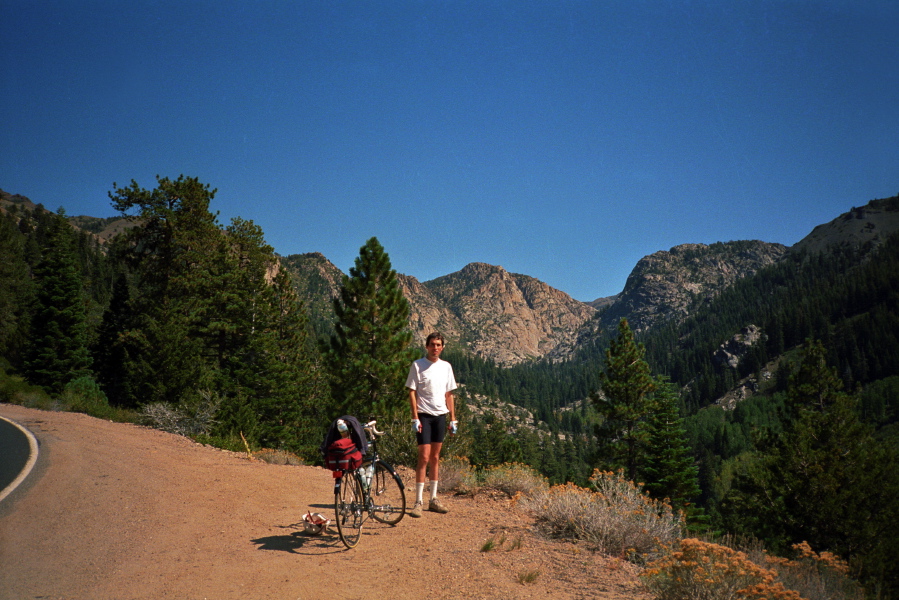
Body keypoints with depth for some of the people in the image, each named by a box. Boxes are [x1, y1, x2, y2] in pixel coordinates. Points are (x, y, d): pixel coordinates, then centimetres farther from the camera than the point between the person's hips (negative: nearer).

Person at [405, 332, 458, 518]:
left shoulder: (446, 366, 9)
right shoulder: (417, 365, -4)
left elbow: (449, 394, 13)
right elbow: (412, 392, -6)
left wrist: (453, 419, 9)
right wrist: (415, 418, -13)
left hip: (440, 416, 4)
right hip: (424, 416, -4)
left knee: (435, 458, 10)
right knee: (424, 457, -7)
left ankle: (433, 499, 18)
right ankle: (418, 502, -1)